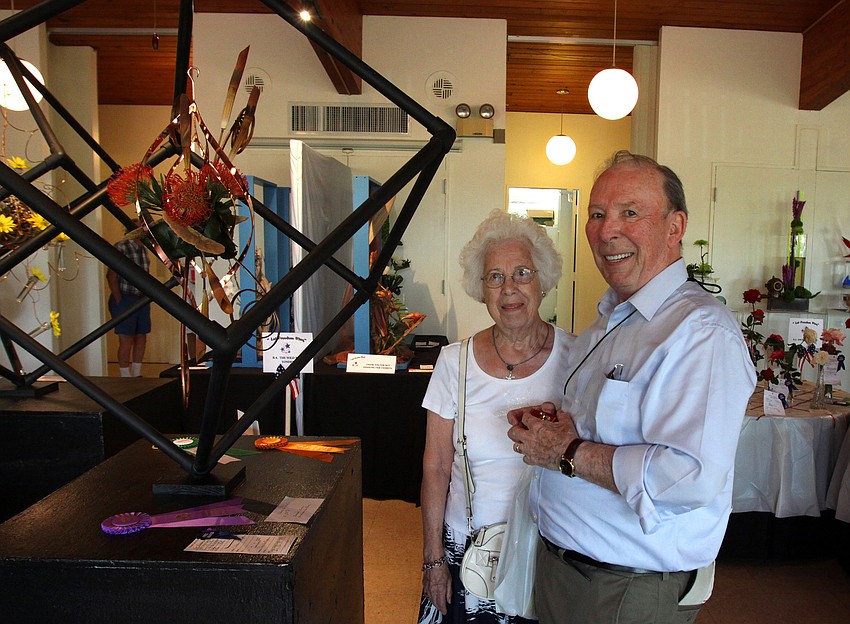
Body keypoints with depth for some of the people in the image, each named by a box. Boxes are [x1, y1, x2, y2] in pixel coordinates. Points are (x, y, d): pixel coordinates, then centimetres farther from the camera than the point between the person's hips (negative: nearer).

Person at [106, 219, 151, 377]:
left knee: (141, 339, 10)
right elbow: (111, 276, -12)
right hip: (125, 299, -7)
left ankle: (136, 375, 22)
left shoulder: (143, 249, 11)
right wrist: (119, 301, -13)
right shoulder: (121, 247, -11)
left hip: (142, 299, 7)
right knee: (126, 341, -3)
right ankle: (126, 378, 6)